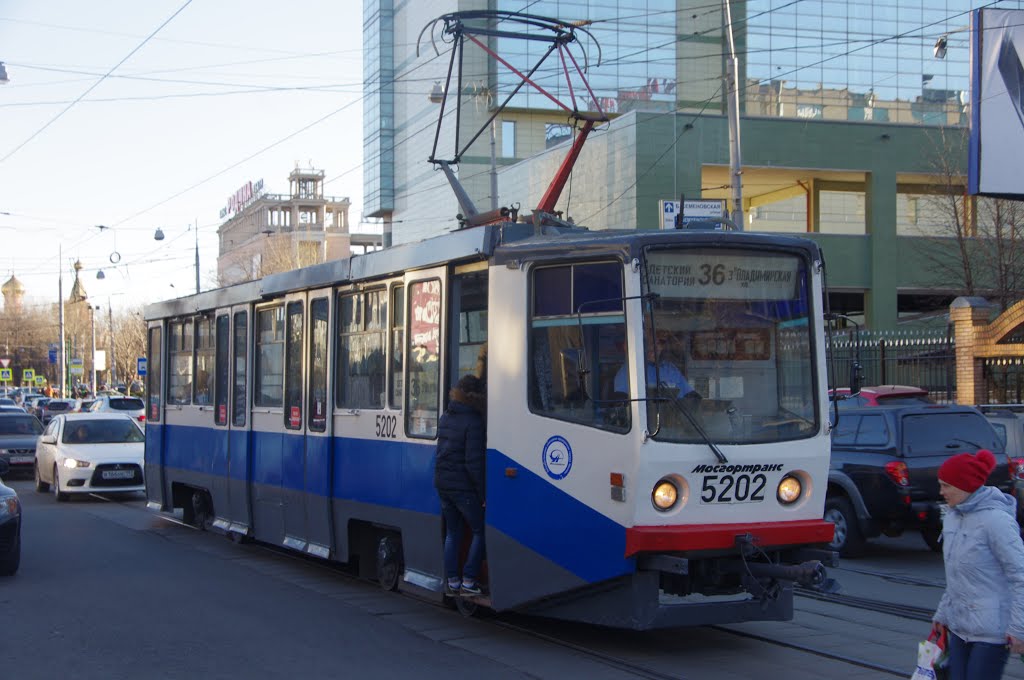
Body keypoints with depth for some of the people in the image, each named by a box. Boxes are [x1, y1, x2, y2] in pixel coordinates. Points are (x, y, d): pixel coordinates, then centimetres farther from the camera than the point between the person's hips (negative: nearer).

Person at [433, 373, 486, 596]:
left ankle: (452, 582, 14)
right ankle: (468, 582, 1)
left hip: (442, 483, 7)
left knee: (452, 532, 15)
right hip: (463, 486, -7)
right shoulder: (473, 421, -16)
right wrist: (483, 494, -13)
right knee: (479, 530, 5)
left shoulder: (444, 418, 8)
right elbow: (473, 462, -18)